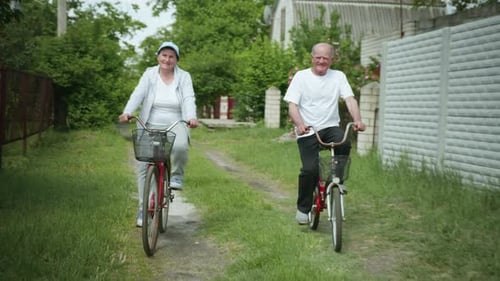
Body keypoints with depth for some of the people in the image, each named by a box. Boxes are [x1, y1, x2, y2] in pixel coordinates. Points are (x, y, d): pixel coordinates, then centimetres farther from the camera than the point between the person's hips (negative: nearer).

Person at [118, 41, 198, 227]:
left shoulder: (184, 77, 2)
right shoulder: (149, 74, 2)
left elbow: (188, 99, -12)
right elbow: (138, 94, -11)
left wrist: (191, 117, -33)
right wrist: (127, 112, -29)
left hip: (175, 125, -1)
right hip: (150, 126, 1)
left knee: (180, 146, -34)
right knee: (143, 166, -3)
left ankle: (177, 175, -2)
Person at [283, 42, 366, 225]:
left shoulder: (338, 76, 8)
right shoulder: (301, 76, 2)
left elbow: (350, 99, -4)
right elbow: (292, 105, -6)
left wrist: (357, 120, -24)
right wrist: (300, 124, -26)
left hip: (330, 127, 2)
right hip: (307, 131, -2)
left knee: (344, 144, -30)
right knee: (310, 169, -17)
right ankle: (303, 208, 5)